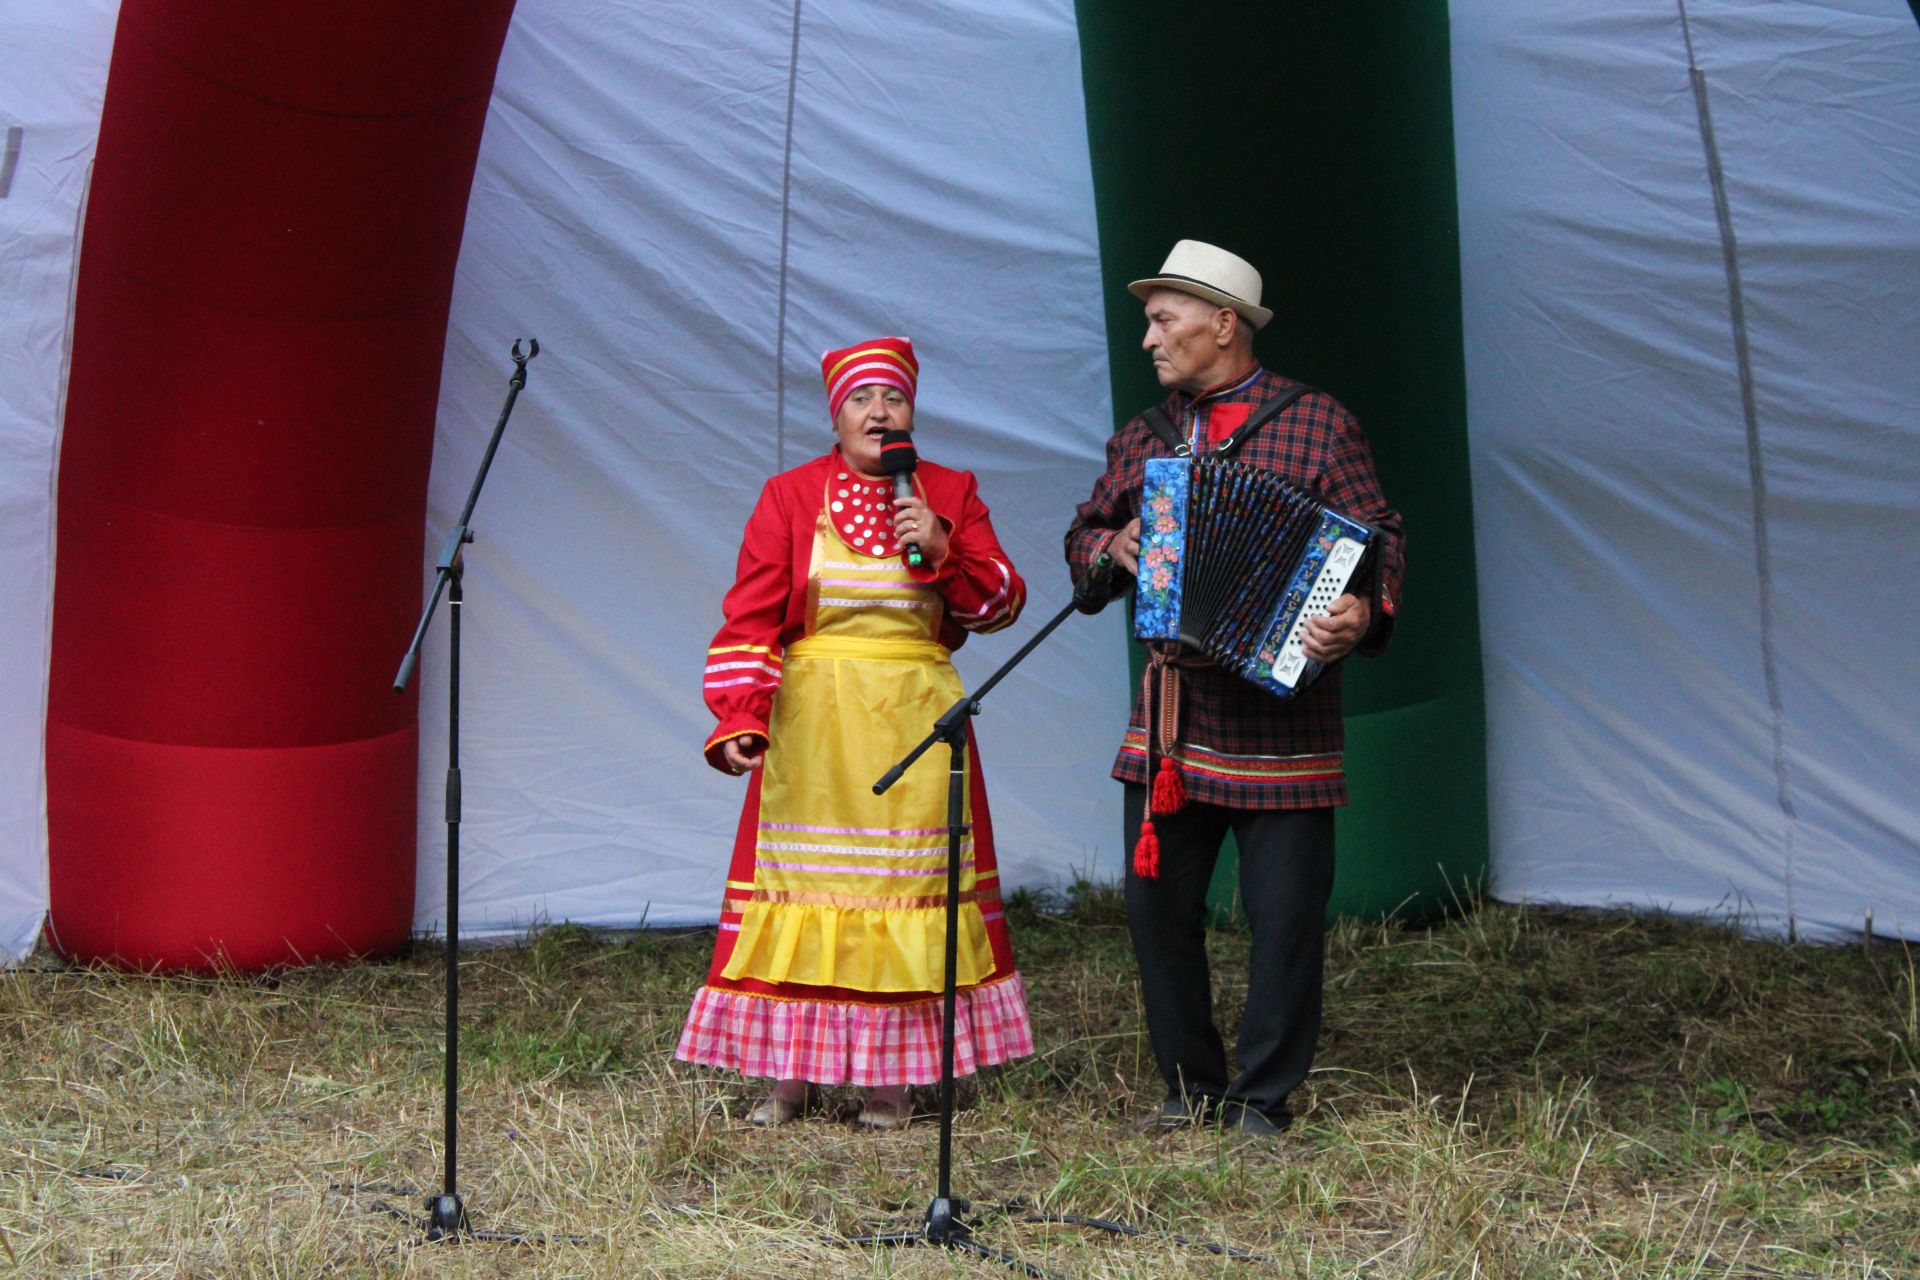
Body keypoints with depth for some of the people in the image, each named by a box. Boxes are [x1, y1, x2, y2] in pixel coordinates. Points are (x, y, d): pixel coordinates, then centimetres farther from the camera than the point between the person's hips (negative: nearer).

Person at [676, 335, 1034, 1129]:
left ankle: (890, 1075, 4)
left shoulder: (950, 495, 9)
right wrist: (739, 717, -14)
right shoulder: (789, 498, 3)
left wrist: (943, 550, -11)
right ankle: (788, 1072, 2)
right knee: (800, 883, -3)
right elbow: (750, 620, -2)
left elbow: (1002, 603, 6)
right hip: (812, 723, -1)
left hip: (916, 725, 1)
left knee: (907, 881, -1)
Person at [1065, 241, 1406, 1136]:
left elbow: (1378, 542, -5)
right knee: (1158, 902, 5)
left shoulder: (1316, 425, -1)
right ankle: (1191, 1086, 19)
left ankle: (1262, 1099, 10)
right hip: (1170, 714, 5)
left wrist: (1363, 612, -24)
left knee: (1285, 912, -2)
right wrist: (1113, 547, 1)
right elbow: (1083, 536, 24)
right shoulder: (1143, 438, 15)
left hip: (1279, 709, -5)